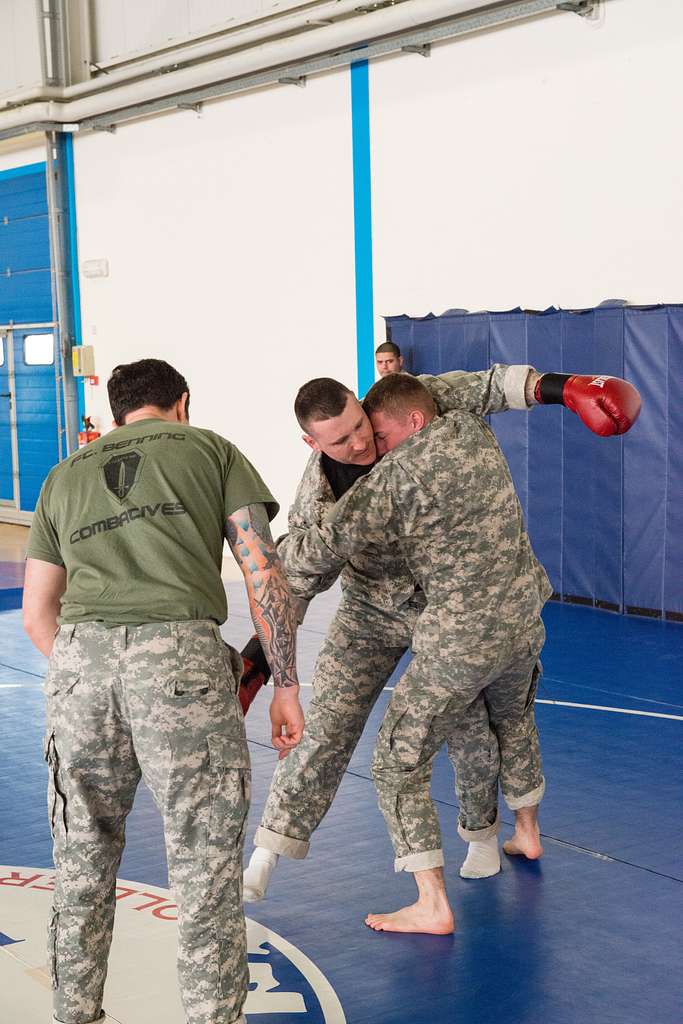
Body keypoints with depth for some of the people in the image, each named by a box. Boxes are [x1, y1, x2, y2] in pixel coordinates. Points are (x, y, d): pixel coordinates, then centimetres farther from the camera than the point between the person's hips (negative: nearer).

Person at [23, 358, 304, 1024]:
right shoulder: (213, 450, 18)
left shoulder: (64, 477, 27)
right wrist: (286, 683, 10)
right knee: (206, 867, 4)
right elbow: (264, 572, 7)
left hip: (78, 657, 4)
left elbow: (36, 616, 27)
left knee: (83, 863, 18)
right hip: (181, 657, -3)